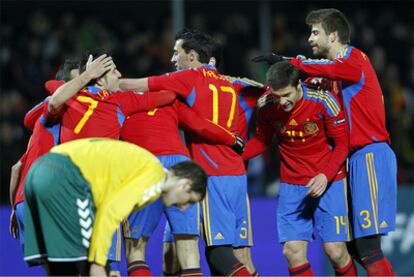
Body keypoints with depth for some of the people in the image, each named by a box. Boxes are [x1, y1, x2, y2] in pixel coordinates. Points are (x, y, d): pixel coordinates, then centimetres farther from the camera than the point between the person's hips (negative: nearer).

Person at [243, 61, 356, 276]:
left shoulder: (323, 102, -17)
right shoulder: (267, 108, -8)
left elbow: (342, 143, -9)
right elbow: (261, 140, 10)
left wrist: (325, 175, -22)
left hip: (328, 183, -2)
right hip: (291, 185, 2)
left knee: (335, 252, -7)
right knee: (293, 252, -9)